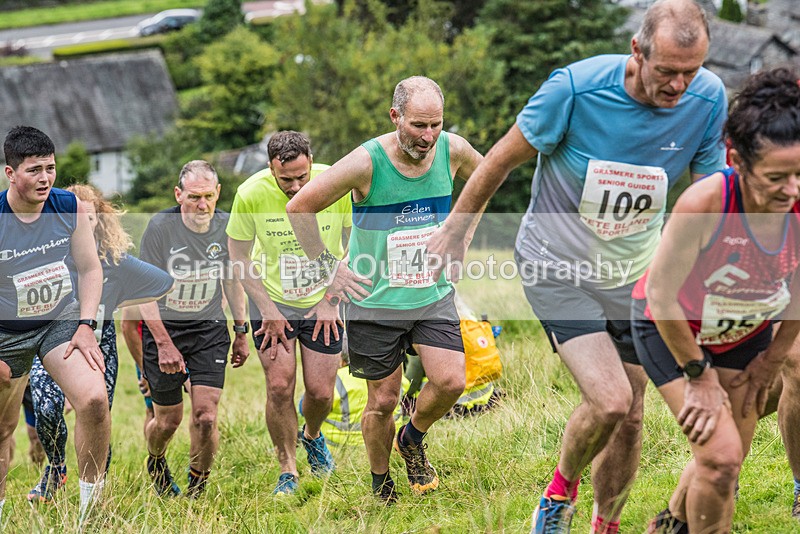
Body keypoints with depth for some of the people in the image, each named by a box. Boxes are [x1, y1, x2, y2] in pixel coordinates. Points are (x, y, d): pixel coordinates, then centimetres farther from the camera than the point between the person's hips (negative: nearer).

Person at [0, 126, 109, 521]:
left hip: (61, 322, 1)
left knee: (94, 399, -22)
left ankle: (91, 501, -9)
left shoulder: (69, 207, -9)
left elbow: (90, 269, 2)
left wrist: (86, 326, -8)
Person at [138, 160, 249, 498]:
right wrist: (164, 343, -20)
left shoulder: (226, 227, -3)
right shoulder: (160, 227, -16)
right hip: (163, 328, -2)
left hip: (209, 330, 2)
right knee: (168, 420, 6)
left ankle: (197, 491, 8)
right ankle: (155, 463, 41)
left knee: (206, 416, -11)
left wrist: (241, 332, 14)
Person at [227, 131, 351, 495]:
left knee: (321, 392, 1)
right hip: (272, 300, -1)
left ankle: (312, 436, 36)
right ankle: (288, 471, 7)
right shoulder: (250, 194, -18)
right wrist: (267, 309, -9)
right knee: (279, 386, -11)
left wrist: (332, 300, -5)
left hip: (323, 301, 1)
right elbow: (239, 255, -5)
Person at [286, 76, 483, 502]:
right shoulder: (367, 162, -19)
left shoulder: (453, 151, -8)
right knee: (383, 400, 4)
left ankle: (412, 440, 18)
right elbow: (298, 208, -9)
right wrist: (328, 266, -7)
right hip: (375, 301, -3)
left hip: (433, 295, 3)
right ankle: (380, 482, 29)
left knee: (451, 381, -13)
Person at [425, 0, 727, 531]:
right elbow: (504, 157, -8)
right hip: (556, 266, -4)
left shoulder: (708, 99, -15)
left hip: (632, 274, 4)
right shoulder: (575, 88, -24)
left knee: (629, 416, 7)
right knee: (609, 400, -19)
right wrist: (456, 229, 4)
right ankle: (562, 486, 12)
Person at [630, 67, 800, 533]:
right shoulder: (703, 205, -39)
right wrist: (698, 374, -16)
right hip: (672, 329, -5)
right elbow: (660, 295, -26)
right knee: (720, 456, -16)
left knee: (728, 464, 14)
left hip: (747, 334, 5)